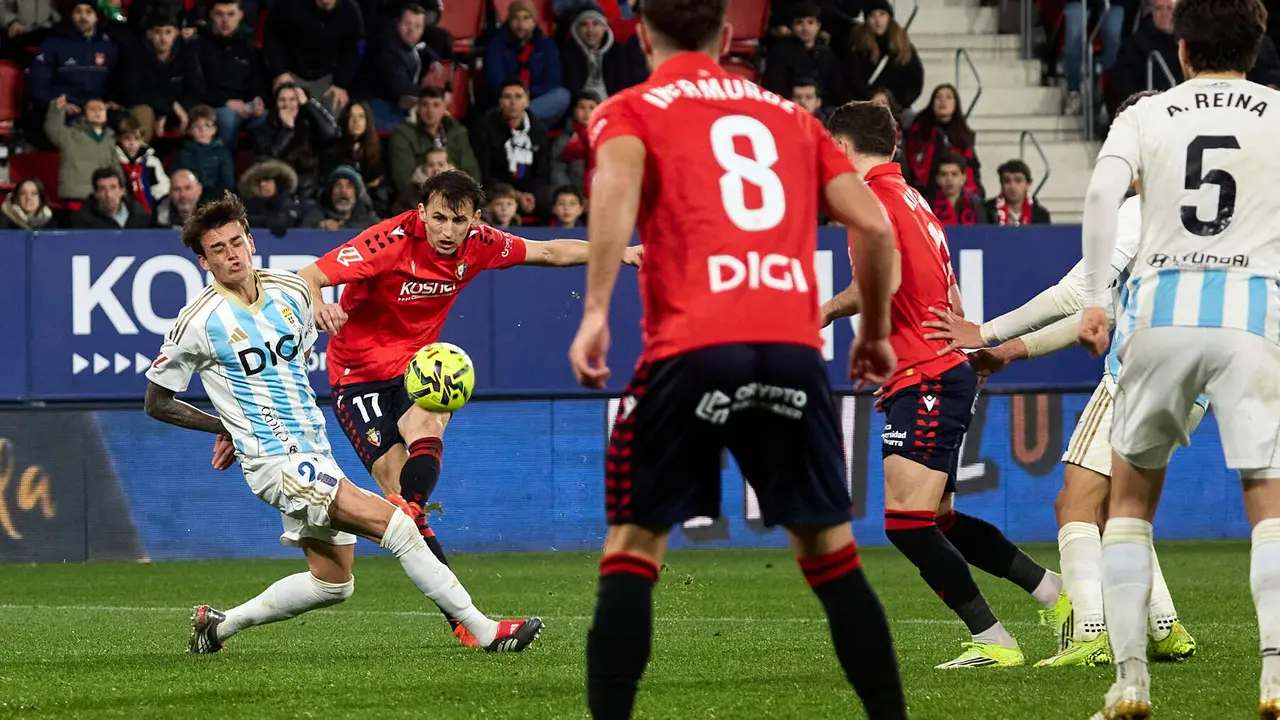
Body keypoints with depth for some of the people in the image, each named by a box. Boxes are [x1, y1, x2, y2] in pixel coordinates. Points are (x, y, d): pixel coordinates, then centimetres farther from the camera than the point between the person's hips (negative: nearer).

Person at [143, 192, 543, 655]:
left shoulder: (292, 292, 5)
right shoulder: (198, 322, -11)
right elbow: (157, 403, 0)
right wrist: (223, 426, 4)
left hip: (314, 454, 7)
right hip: (275, 462, -7)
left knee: (333, 585, 14)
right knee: (394, 524, -19)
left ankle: (220, 624, 27)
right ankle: (484, 631, -17)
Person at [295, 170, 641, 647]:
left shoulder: (478, 245, -7)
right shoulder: (389, 242, -23)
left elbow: (548, 252, 9)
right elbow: (308, 277, -28)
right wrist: (317, 307, -50)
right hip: (359, 374, -4)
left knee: (425, 429, -33)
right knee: (400, 487, -15)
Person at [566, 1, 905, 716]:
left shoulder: (630, 111, 13)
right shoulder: (790, 116, 23)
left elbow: (618, 182, -10)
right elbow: (873, 225, 15)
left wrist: (595, 313, -16)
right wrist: (876, 332, 28)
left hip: (693, 346, -3)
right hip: (794, 348, 3)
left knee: (633, 550, 7)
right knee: (832, 552, 15)